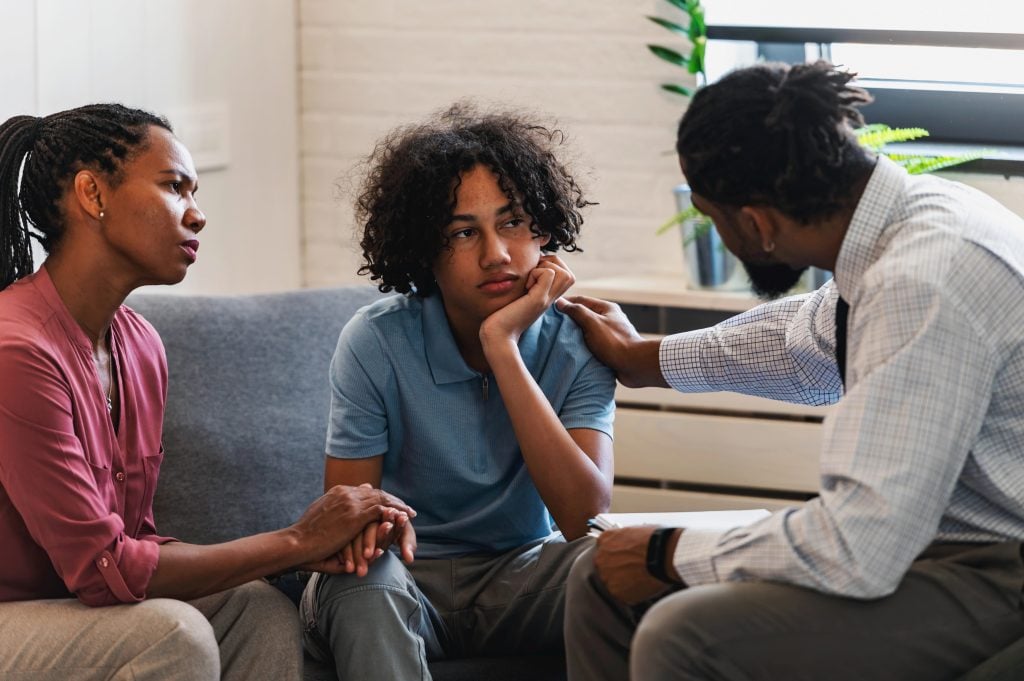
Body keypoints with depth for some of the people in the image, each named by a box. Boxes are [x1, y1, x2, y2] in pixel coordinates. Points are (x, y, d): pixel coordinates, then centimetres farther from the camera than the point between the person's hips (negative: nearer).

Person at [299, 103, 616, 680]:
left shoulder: (575, 345, -8)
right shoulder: (376, 342, -11)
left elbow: (586, 519, -23)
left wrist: (502, 347, -26)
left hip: (521, 578, 1)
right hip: (409, 580, -1)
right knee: (364, 579, -36)